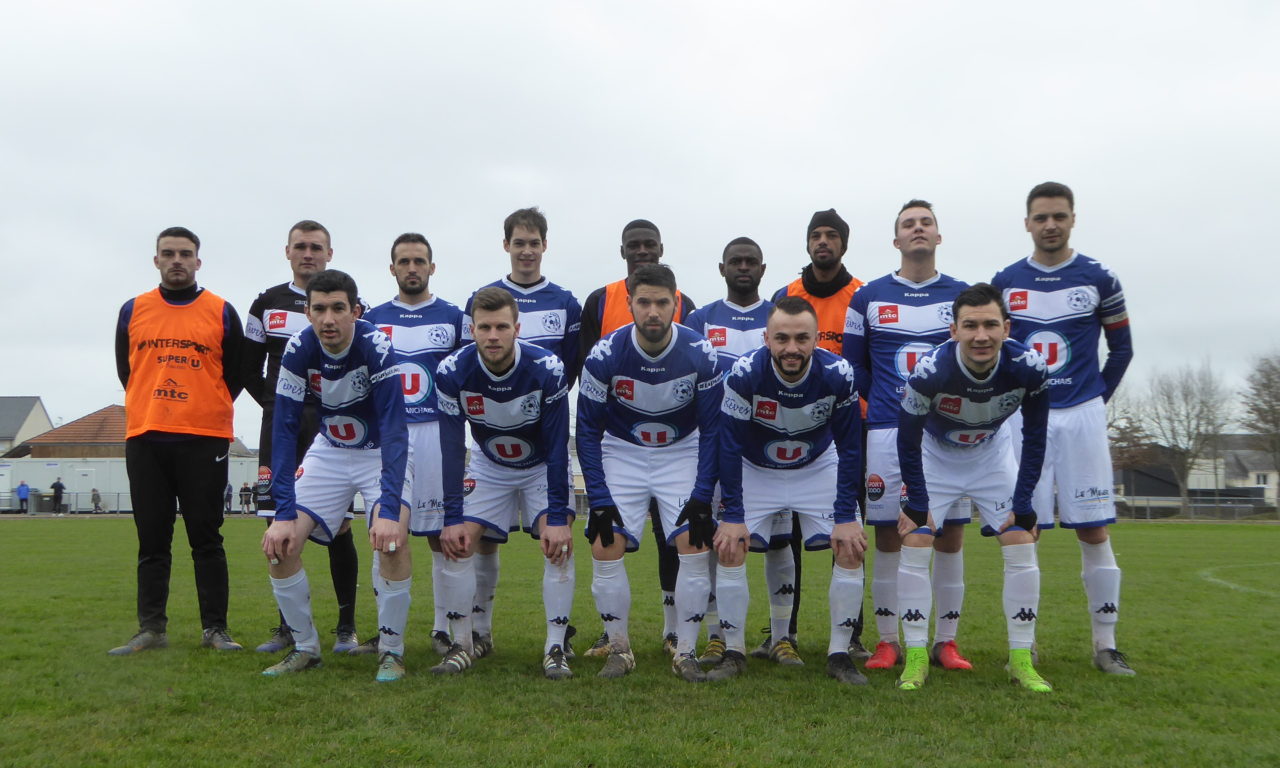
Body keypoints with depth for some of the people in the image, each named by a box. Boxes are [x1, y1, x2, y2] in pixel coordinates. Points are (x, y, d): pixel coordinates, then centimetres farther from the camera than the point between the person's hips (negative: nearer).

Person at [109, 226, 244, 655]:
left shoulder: (221, 313, 3)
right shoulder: (133, 311, 9)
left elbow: (236, 373, 10)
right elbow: (124, 369, 17)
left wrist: (208, 410, 8)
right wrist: (154, 408, 13)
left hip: (205, 441, -2)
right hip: (145, 441, 2)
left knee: (206, 539, 1)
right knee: (152, 540, 7)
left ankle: (215, 629, 7)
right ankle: (151, 629, 14)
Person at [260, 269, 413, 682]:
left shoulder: (376, 346, -29)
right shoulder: (299, 350, -19)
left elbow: (394, 430, -33)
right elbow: (284, 430, -18)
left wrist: (389, 508, -43)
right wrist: (284, 512, -25)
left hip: (383, 451, -4)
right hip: (330, 451, 4)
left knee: (392, 537, -27)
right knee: (279, 543, -8)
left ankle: (391, 650, -7)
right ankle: (304, 647, 12)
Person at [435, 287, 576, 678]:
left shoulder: (547, 369, -29)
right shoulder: (452, 372, -24)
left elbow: (558, 447, -24)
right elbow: (452, 449, -18)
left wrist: (557, 517, -26)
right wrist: (452, 517, -21)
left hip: (543, 466, -2)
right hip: (489, 466, 2)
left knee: (559, 543, -19)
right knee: (458, 542, -10)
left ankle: (555, 648, -8)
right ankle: (462, 645, 5)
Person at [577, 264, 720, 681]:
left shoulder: (700, 354, -19)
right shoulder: (604, 355, -20)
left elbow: (712, 428, -8)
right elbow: (588, 430, -11)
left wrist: (702, 496, -13)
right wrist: (599, 500, -15)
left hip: (683, 451, 0)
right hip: (622, 452, 0)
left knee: (694, 545, -13)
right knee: (605, 547, -11)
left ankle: (685, 652, 2)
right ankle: (619, 647, 6)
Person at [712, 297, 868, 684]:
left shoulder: (838, 374, -25)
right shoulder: (745, 373, -28)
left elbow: (850, 448, -14)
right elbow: (729, 446, -20)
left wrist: (846, 516, -16)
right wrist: (733, 515, -22)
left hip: (819, 467, 1)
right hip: (755, 470, -1)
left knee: (852, 546, -12)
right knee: (729, 546, -15)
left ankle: (839, 654, 1)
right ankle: (733, 652, 0)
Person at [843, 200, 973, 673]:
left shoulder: (964, 296, 8)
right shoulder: (868, 298, 6)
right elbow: (854, 365, 12)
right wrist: (884, 401, 5)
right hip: (887, 432, -1)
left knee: (950, 535, 3)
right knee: (888, 535, 2)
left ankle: (946, 641, 14)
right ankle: (888, 642, 12)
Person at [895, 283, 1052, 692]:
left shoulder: (1028, 368, -28)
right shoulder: (930, 370, -34)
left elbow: (1034, 438, -12)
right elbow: (908, 440, -19)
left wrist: (1022, 502, -13)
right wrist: (918, 502, -17)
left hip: (993, 452, 2)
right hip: (934, 453, -2)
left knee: (1022, 545, -7)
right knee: (915, 544, -12)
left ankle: (1021, 659, 5)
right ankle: (916, 657, -1)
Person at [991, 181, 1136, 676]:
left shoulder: (1098, 279, 3)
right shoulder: (1005, 283, 5)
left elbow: (1122, 347, 11)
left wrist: (1098, 399, 6)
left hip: (1081, 416, -1)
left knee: (1093, 529, 1)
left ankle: (1105, 644, 11)